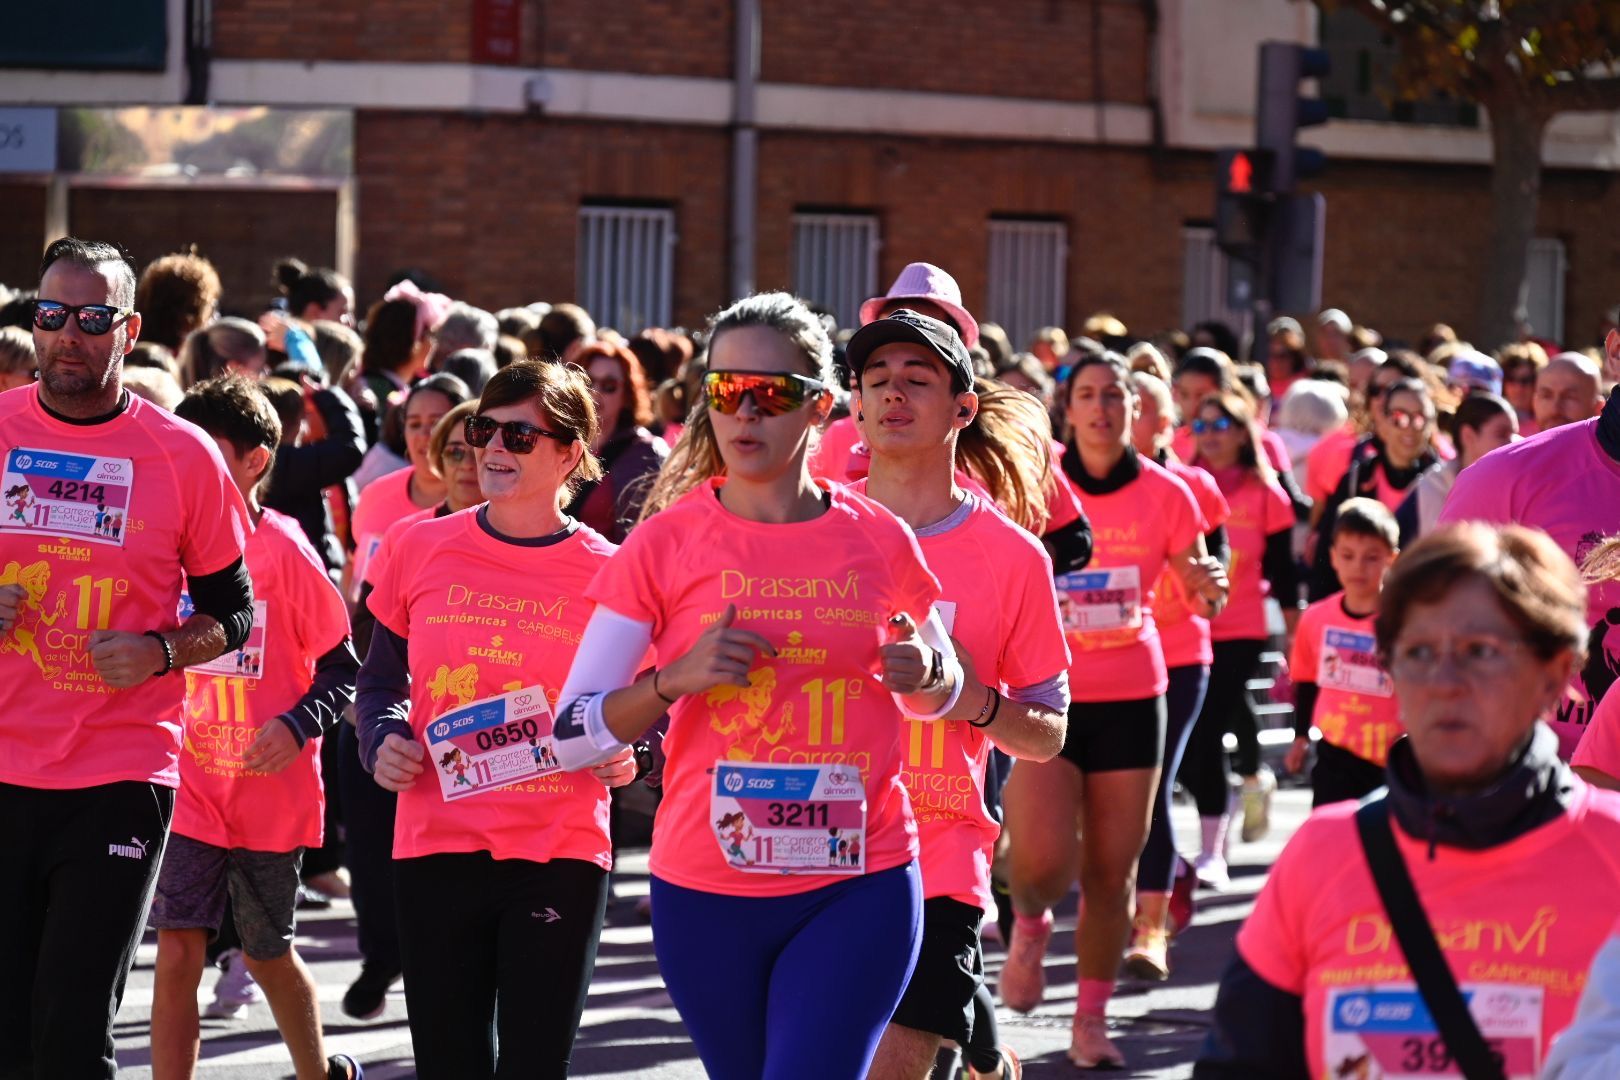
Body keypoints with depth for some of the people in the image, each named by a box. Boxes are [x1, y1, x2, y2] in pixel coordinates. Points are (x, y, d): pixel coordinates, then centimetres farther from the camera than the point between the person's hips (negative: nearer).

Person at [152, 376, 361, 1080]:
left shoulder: (283, 550, -11)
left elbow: (343, 666, -8)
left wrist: (298, 724, -22)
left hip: (270, 790, -3)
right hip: (190, 787, 3)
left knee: (267, 954, 13)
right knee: (176, 953, -7)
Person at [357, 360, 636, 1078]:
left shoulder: (605, 572, -1)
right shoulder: (423, 549, 3)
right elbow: (381, 682, 15)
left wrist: (625, 753, -11)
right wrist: (383, 739, -5)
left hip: (559, 856, -2)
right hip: (436, 847, 2)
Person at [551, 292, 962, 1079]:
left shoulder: (879, 541, 2)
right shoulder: (665, 543, -2)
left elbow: (939, 695, 19)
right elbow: (572, 735, -3)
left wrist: (925, 674, -5)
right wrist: (675, 679, -20)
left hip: (858, 886, -1)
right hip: (707, 889, 1)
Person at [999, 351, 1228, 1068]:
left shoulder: (1164, 494, -1)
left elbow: (1199, 595, 7)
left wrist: (1210, 590, -16)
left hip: (1131, 697, 2)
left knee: (1112, 870, 4)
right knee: (1042, 859, -17)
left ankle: (1092, 1020, 18)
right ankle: (1030, 926, 18)